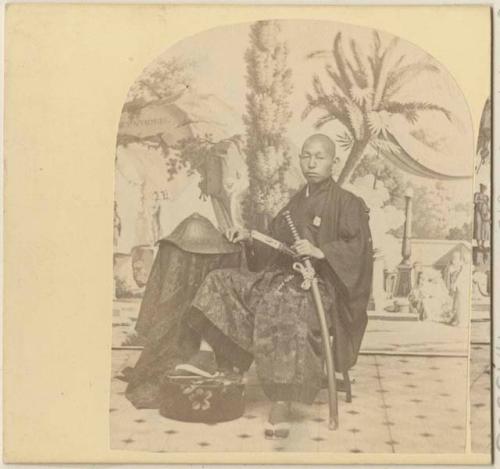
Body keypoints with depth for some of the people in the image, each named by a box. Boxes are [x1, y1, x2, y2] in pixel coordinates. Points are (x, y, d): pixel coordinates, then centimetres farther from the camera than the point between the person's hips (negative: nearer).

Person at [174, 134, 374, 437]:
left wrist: (319, 251, -26)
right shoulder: (296, 203, 19)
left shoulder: (348, 204, -3)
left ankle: (282, 405, -37)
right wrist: (250, 240, 6)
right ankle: (206, 358, -11)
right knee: (221, 282, -1)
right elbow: (275, 248, 22)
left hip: (321, 284, -8)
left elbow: (360, 248, -14)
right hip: (282, 276, 8)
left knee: (280, 310, -39)